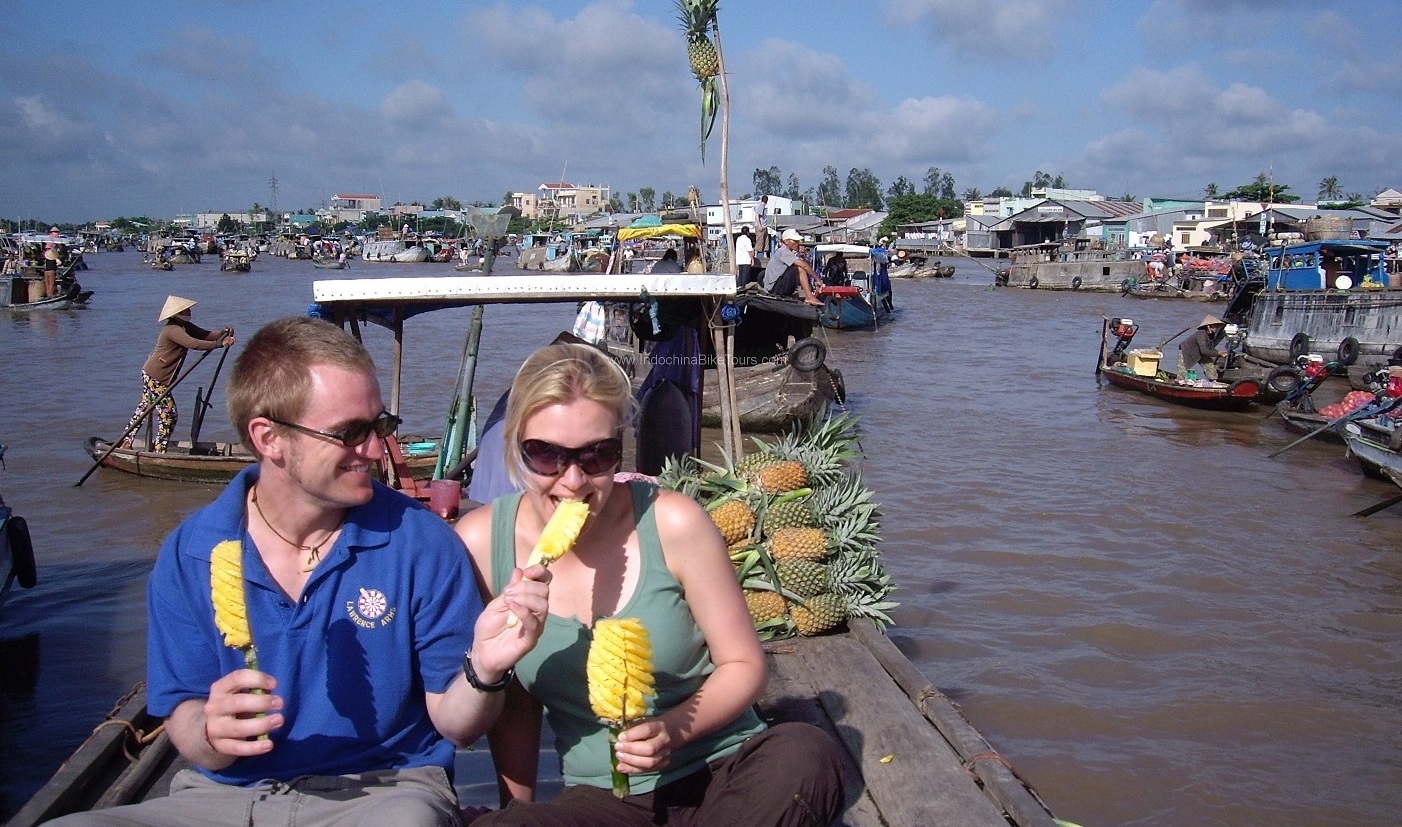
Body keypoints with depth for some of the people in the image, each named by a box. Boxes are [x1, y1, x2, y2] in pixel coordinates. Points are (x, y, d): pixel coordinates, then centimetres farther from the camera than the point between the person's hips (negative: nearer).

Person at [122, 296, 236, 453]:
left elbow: (204, 334, 1)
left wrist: (223, 334, -19)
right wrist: (219, 344, -42)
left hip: (151, 374, 11)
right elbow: (193, 344, -37)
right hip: (155, 378, -11)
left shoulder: (185, 327, 8)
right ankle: (160, 449, 5)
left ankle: (126, 441, 32)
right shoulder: (173, 330, -23)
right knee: (169, 412, -5)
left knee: (145, 406, 21)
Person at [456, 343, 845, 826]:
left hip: (721, 774, 0)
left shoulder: (673, 524, -13)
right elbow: (513, 702, 7)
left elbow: (744, 666, -3)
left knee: (805, 755, -32)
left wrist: (672, 730, -19)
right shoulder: (480, 542, -6)